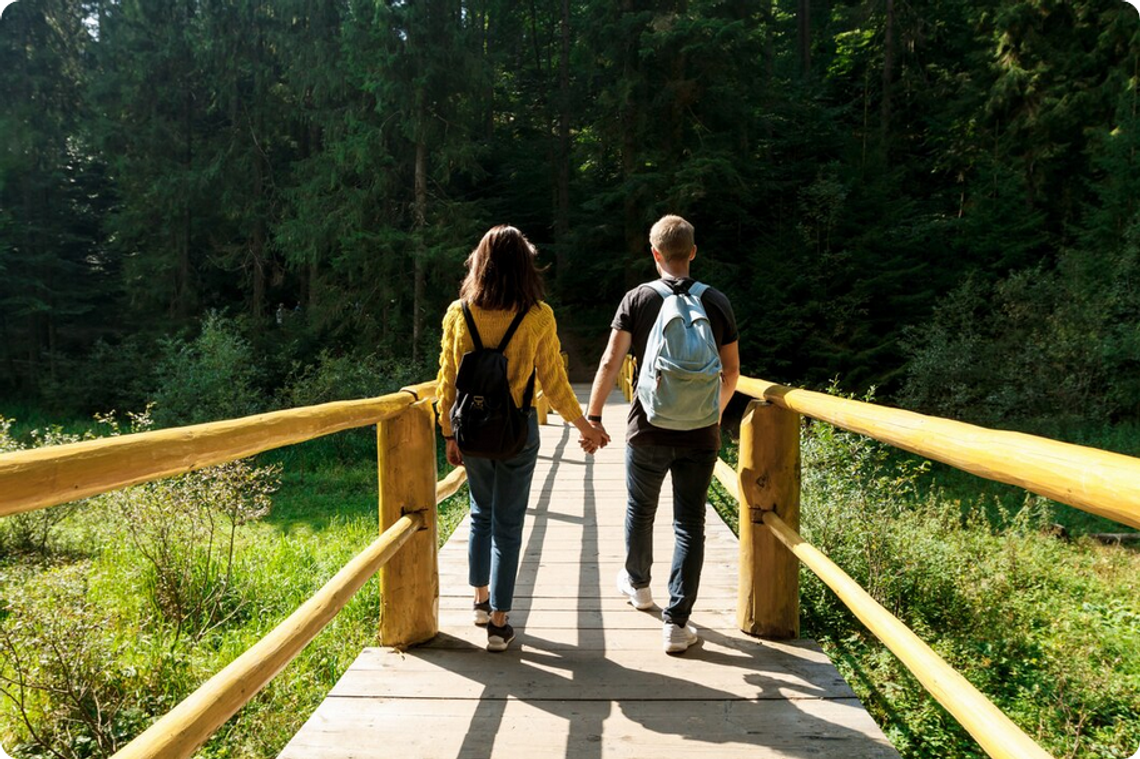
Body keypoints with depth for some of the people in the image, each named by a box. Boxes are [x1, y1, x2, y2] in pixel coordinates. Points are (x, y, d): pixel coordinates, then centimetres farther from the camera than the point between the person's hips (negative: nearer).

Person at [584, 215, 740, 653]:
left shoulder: (637, 299, -4)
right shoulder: (717, 303, 1)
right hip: (700, 436, 1)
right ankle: (676, 622, 5)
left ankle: (637, 585, 43)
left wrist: (593, 415, -2)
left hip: (648, 432, 0)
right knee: (689, 524, 6)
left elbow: (610, 363, -9)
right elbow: (732, 373, 6)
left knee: (640, 511, 21)